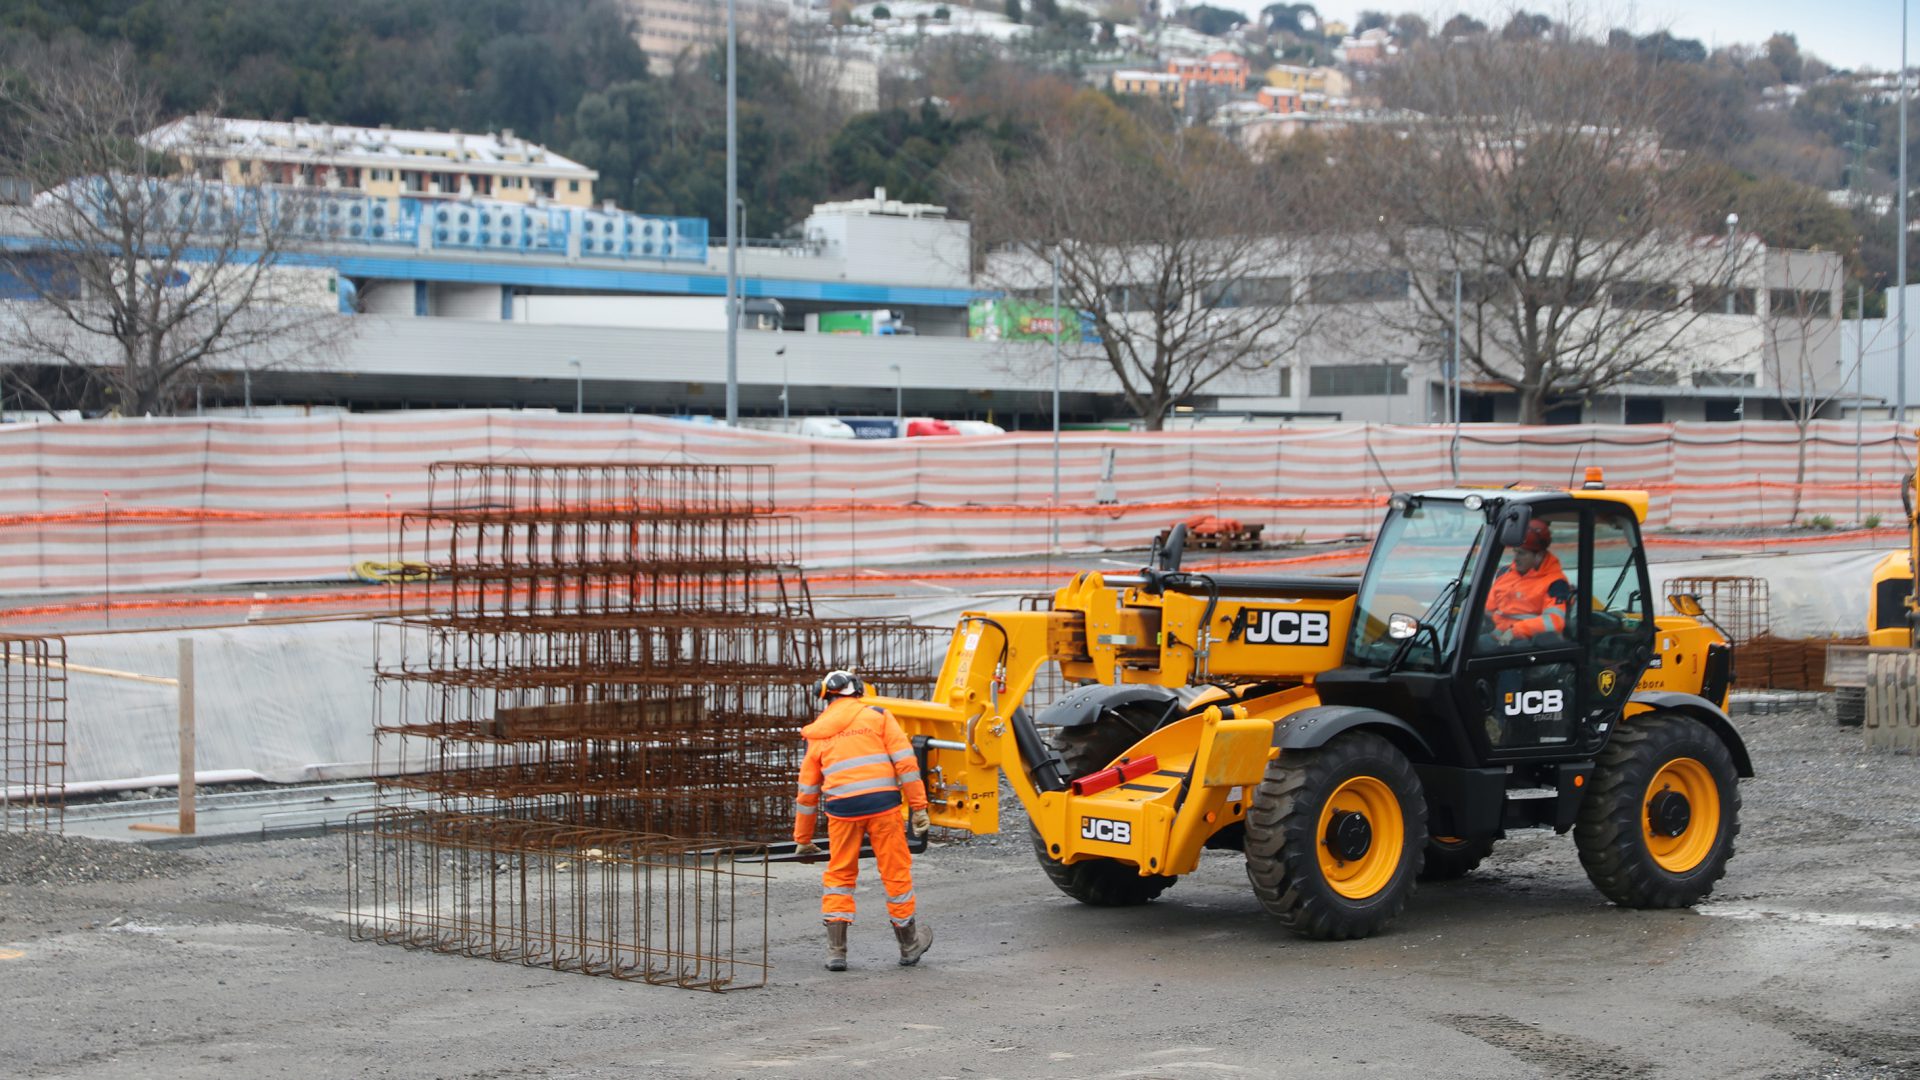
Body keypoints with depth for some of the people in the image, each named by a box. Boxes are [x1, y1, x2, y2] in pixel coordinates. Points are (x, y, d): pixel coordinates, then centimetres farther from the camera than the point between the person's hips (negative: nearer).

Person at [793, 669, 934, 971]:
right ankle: (909, 945, 20)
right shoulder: (878, 716, 10)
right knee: (896, 872, 9)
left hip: (842, 809, 2)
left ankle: (836, 950, 6)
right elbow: (904, 760, -2)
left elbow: (807, 790, 24)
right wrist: (919, 805, -1)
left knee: (839, 875, 13)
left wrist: (802, 839, 33)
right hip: (882, 802, -2)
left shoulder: (819, 734, 19)